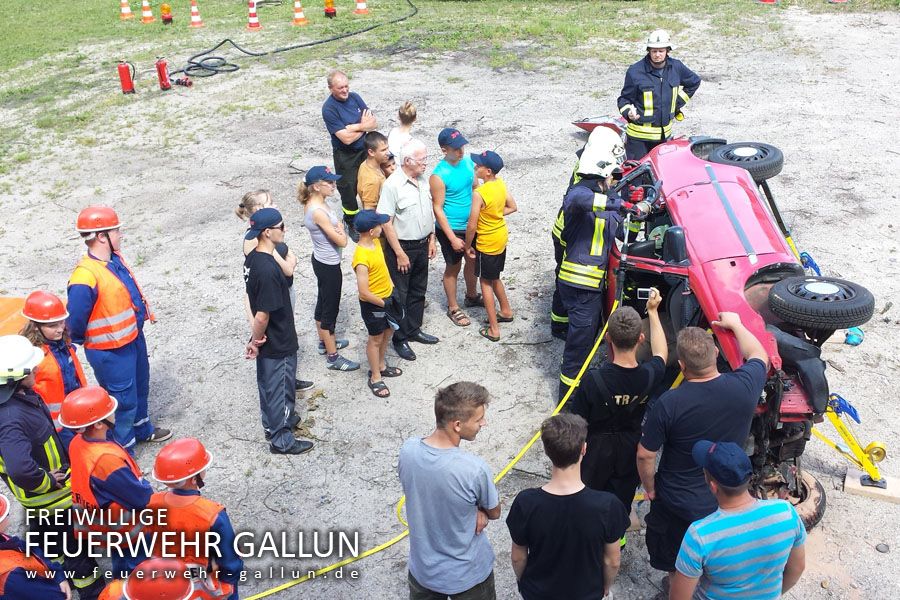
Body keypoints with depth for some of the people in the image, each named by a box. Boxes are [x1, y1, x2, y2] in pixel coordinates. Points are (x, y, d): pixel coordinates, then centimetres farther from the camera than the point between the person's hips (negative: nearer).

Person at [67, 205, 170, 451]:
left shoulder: (115, 258, -3)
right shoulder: (85, 277, -31)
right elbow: (75, 321, -26)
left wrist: (144, 312, 15)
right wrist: (81, 343, -9)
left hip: (134, 338, 9)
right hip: (111, 352, -9)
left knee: (140, 389, 27)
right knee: (123, 402, 6)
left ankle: (143, 430, 51)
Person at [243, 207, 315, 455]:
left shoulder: (252, 258, -1)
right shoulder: (268, 270, -31)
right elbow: (263, 315, -28)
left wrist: (256, 338, 10)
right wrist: (256, 341, -12)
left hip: (267, 341, 9)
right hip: (278, 344, -9)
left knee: (269, 384, 25)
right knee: (281, 388, 8)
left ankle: (274, 422, 45)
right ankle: (281, 440, 25)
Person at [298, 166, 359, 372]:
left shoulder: (315, 203, 0)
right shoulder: (318, 211, -30)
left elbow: (334, 226, 8)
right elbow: (342, 241, -24)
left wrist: (336, 228, -9)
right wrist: (340, 228, -7)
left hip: (321, 261, 10)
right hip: (329, 265, -10)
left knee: (323, 302, 25)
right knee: (330, 309, 1)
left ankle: (325, 341, 44)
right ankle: (332, 357, 13)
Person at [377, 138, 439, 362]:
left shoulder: (423, 180, 2)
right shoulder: (392, 185, -21)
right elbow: (386, 222, -20)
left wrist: (431, 240, 11)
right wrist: (400, 254, -18)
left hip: (422, 245, 7)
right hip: (402, 247, -7)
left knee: (418, 292, 19)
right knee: (400, 295, 6)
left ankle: (414, 330, 36)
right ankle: (400, 339, 20)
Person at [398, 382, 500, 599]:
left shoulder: (407, 450, -20)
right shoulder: (474, 469, -34)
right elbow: (494, 513, -14)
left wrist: (473, 510, -13)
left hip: (423, 567, 4)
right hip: (468, 574, -4)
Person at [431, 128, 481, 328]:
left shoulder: (468, 161, -6)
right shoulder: (438, 175, -24)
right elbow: (438, 209, -20)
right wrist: (452, 238, -20)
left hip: (471, 224, 6)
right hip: (451, 229, -6)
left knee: (473, 261, 23)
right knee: (453, 267, 11)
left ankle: (471, 296, 47)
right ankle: (453, 308, 30)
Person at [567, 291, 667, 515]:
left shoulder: (593, 380, -33)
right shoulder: (650, 376, -23)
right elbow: (661, 353, 3)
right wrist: (653, 311, 9)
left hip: (597, 447, -3)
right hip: (631, 447, 3)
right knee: (621, 502, 25)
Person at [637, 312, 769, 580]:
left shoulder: (668, 404, -28)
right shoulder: (744, 387, -21)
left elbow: (644, 455, -17)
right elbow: (758, 355, 4)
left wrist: (649, 488, 2)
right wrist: (735, 324, 18)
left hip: (676, 505, -3)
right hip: (727, 504, 3)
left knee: (676, 572, 24)